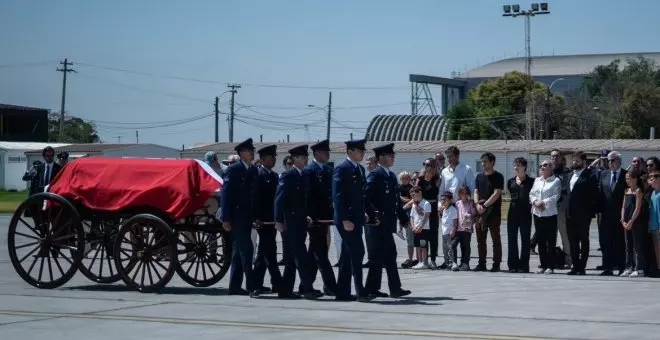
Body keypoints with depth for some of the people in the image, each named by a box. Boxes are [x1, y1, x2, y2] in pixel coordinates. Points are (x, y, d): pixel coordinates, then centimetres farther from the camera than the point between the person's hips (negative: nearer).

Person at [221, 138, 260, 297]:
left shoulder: (254, 171, 12)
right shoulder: (233, 170, -8)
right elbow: (226, 194, -12)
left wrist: (256, 216, 9)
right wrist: (226, 219, -16)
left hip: (247, 217, 7)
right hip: (236, 216, -7)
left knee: (239, 251, 11)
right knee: (246, 249, -14)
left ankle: (235, 287, 16)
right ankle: (251, 286, -15)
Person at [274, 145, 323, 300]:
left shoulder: (304, 176, 15)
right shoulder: (287, 176, -9)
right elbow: (279, 198, -13)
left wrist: (307, 216, 10)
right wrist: (279, 221, -18)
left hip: (301, 221, 8)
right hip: (290, 222, -8)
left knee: (293, 257, 10)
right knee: (301, 256, -11)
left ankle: (286, 290, 15)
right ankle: (308, 289, -13)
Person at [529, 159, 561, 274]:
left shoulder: (556, 181, -2)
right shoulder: (537, 180, 17)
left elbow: (556, 196, -11)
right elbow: (532, 194, 12)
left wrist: (543, 202, -16)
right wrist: (535, 202, -8)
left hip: (550, 214, -6)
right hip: (537, 213, 6)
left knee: (551, 242, -3)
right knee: (540, 241, 8)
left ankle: (550, 266, -1)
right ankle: (543, 265, 13)